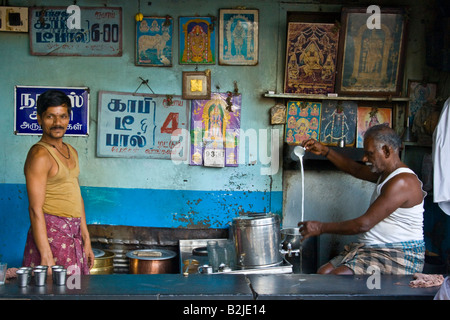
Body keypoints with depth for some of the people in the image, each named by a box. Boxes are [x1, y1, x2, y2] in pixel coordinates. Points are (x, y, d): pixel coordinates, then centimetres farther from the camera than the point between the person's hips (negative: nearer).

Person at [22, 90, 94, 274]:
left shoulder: (71, 152, 14)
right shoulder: (39, 155, -12)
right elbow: (35, 209, -17)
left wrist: (86, 241, 17)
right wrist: (45, 255, -22)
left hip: (74, 235, 8)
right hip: (51, 233, -8)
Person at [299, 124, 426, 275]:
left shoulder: (402, 182, -19)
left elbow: (364, 224, -22)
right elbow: (355, 169, 34)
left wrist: (321, 227, -13)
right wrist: (324, 151, 23)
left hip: (398, 257, -10)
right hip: (371, 249, 10)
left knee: (338, 275, -30)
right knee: (323, 272, -9)